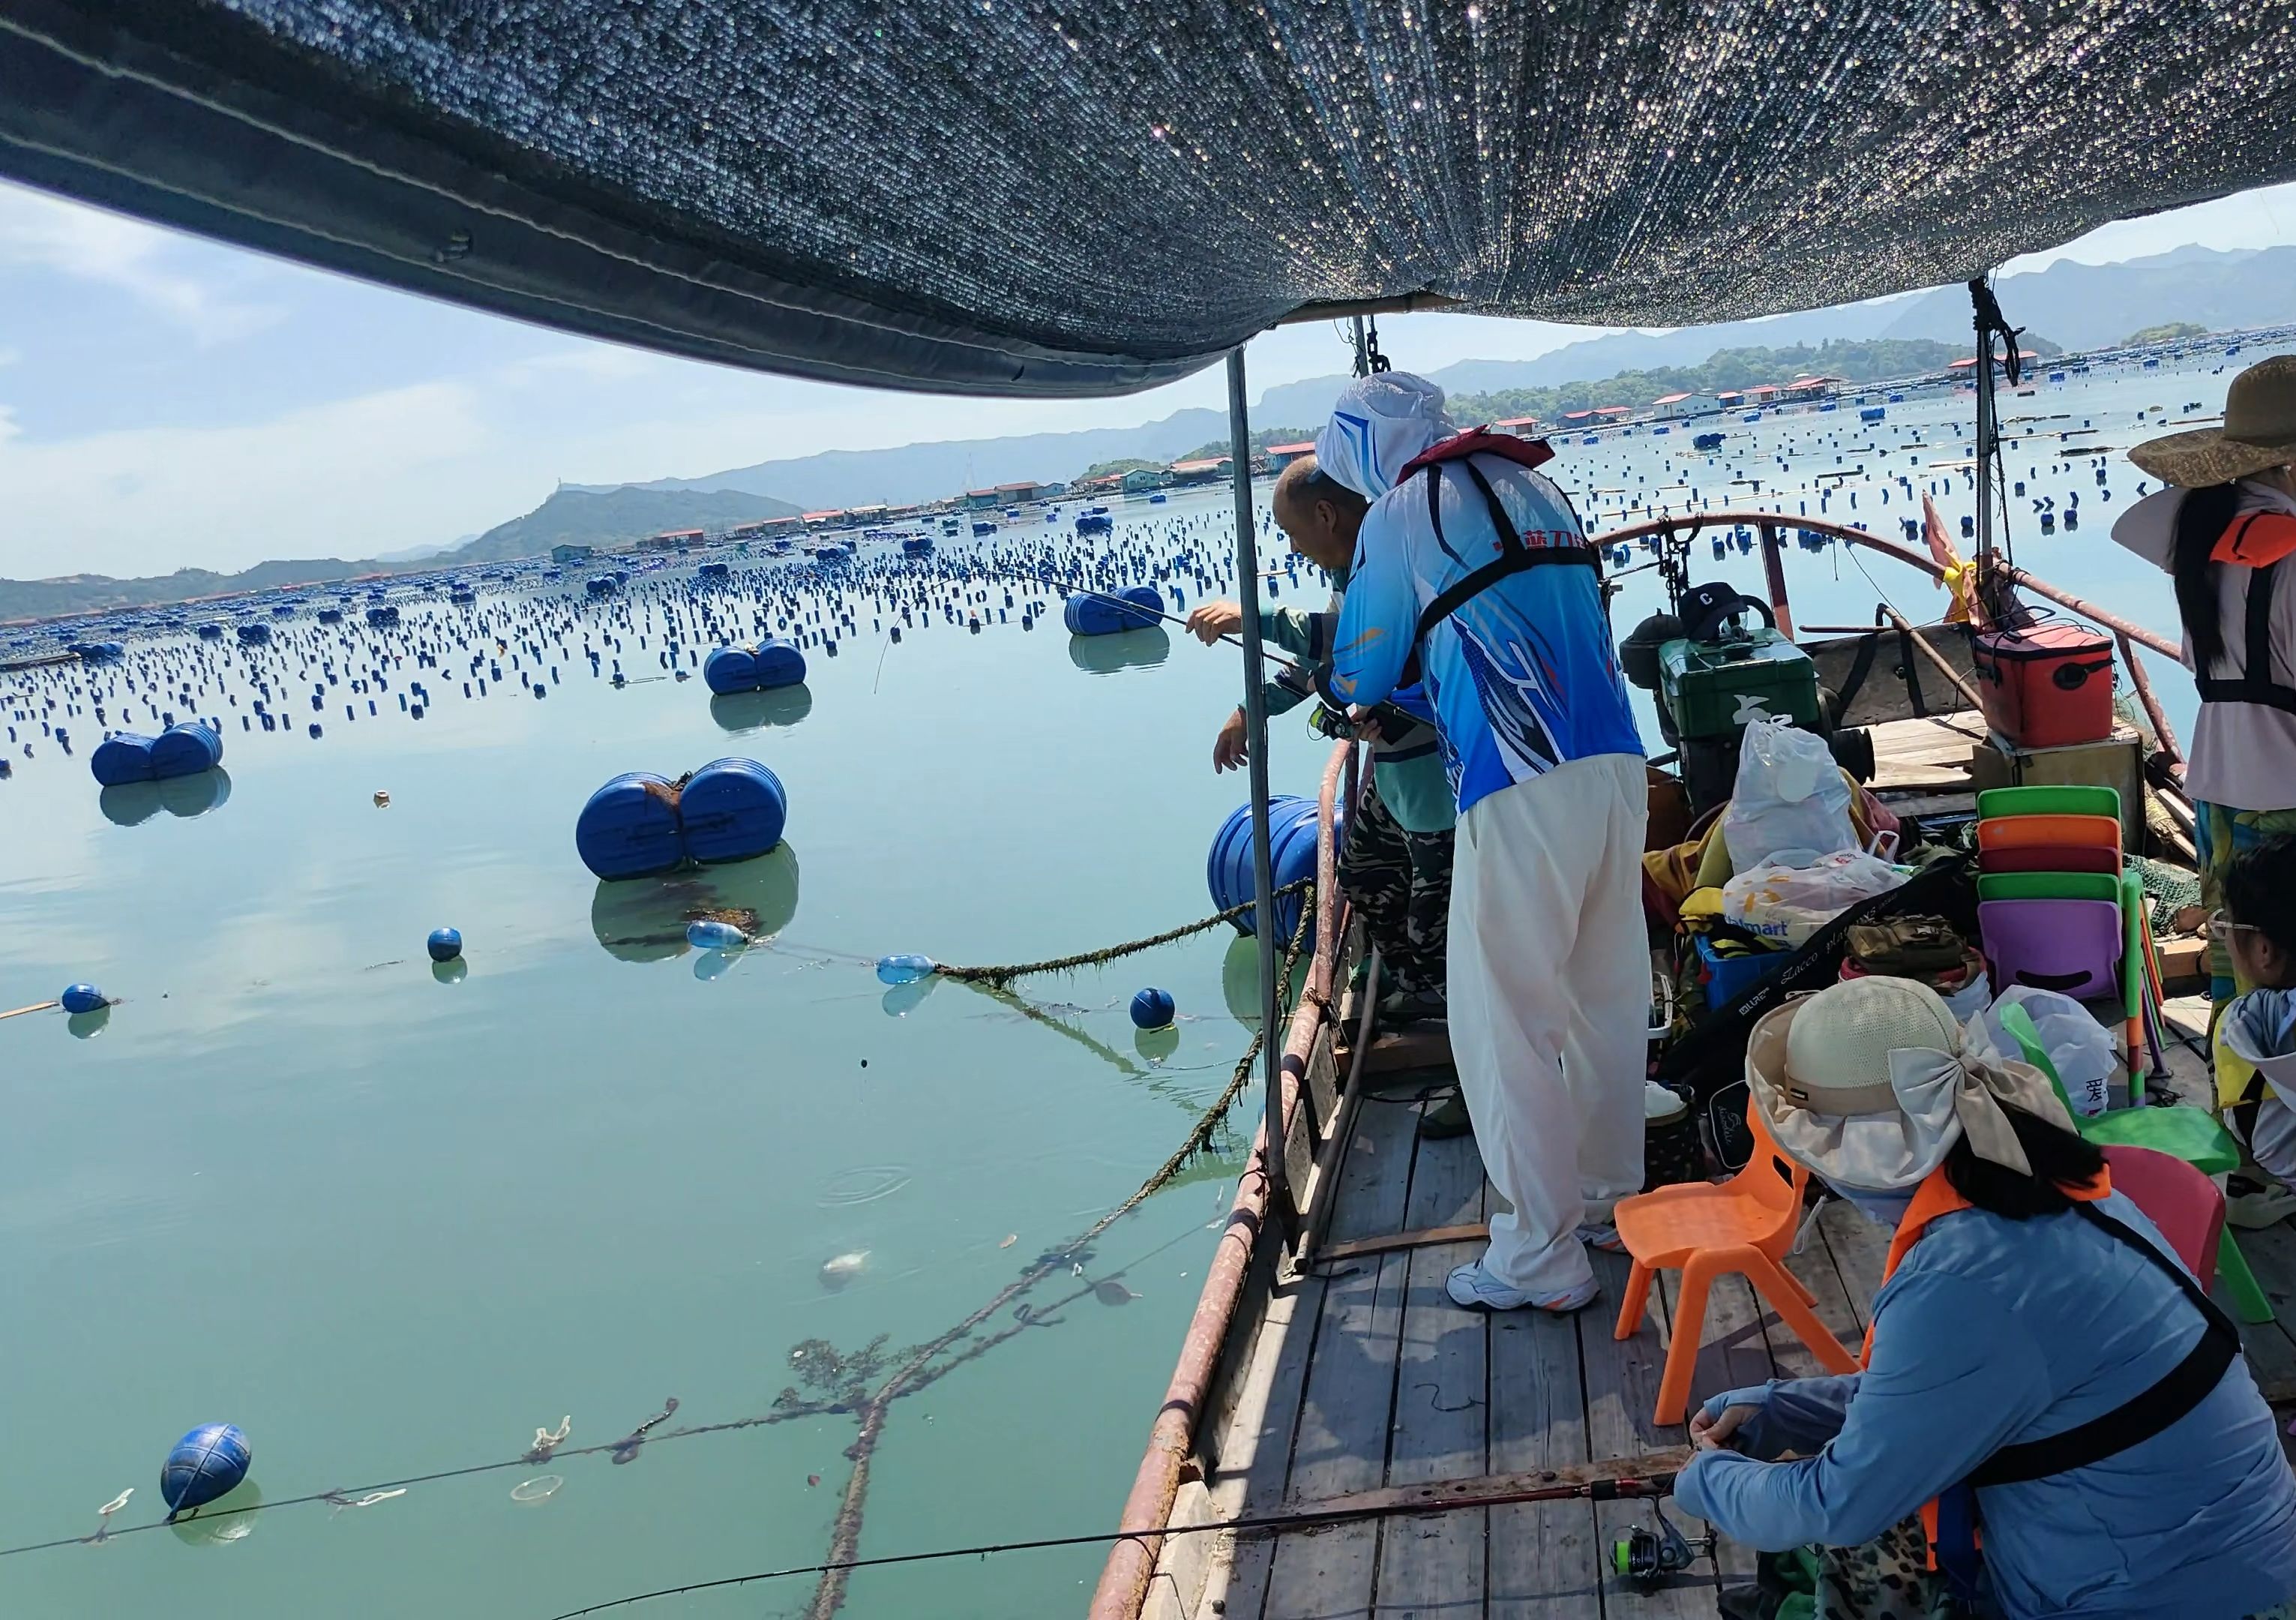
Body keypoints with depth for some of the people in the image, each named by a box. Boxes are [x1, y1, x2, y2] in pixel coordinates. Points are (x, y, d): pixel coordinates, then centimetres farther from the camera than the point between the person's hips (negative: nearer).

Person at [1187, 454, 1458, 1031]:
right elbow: (1321, 653, 21)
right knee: (1364, 872, 24)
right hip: (1393, 762, 11)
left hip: (1431, 763, -11)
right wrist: (1250, 711, 24)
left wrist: (1252, 619, -31)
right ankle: (1412, 985, 40)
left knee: (1436, 903, -1)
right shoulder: (1354, 567, 8)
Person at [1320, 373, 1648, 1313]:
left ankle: (1541, 1261, 9)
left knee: (1506, 1023, 3)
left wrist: (1366, 686, 29)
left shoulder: (1400, 514, 1)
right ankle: (1611, 1197, 34)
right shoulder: (1531, 486, 20)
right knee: (1608, 996, 18)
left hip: (1518, 791, -7)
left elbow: (1358, 676, 6)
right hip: (1617, 766, 8)